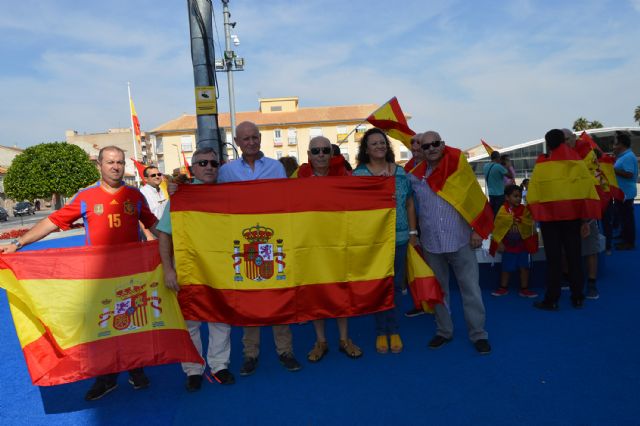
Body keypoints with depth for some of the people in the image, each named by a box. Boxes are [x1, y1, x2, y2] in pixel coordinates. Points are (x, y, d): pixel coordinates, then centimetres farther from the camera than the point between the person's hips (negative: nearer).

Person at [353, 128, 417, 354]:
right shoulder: (358, 174, -2)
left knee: (395, 284, 9)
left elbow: (409, 203, 9)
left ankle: (393, 330, 23)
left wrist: (413, 232, 7)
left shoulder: (401, 172, 7)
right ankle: (382, 331, 20)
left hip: (399, 237, 3)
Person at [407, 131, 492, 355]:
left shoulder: (458, 166, -3)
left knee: (471, 290, 3)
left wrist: (477, 230, -4)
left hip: (460, 241, -2)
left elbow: (475, 198, -1)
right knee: (438, 290, 13)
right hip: (431, 244, 2)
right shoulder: (415, 176, 2)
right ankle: (444, 331, 27)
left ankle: (478, 334, 16)